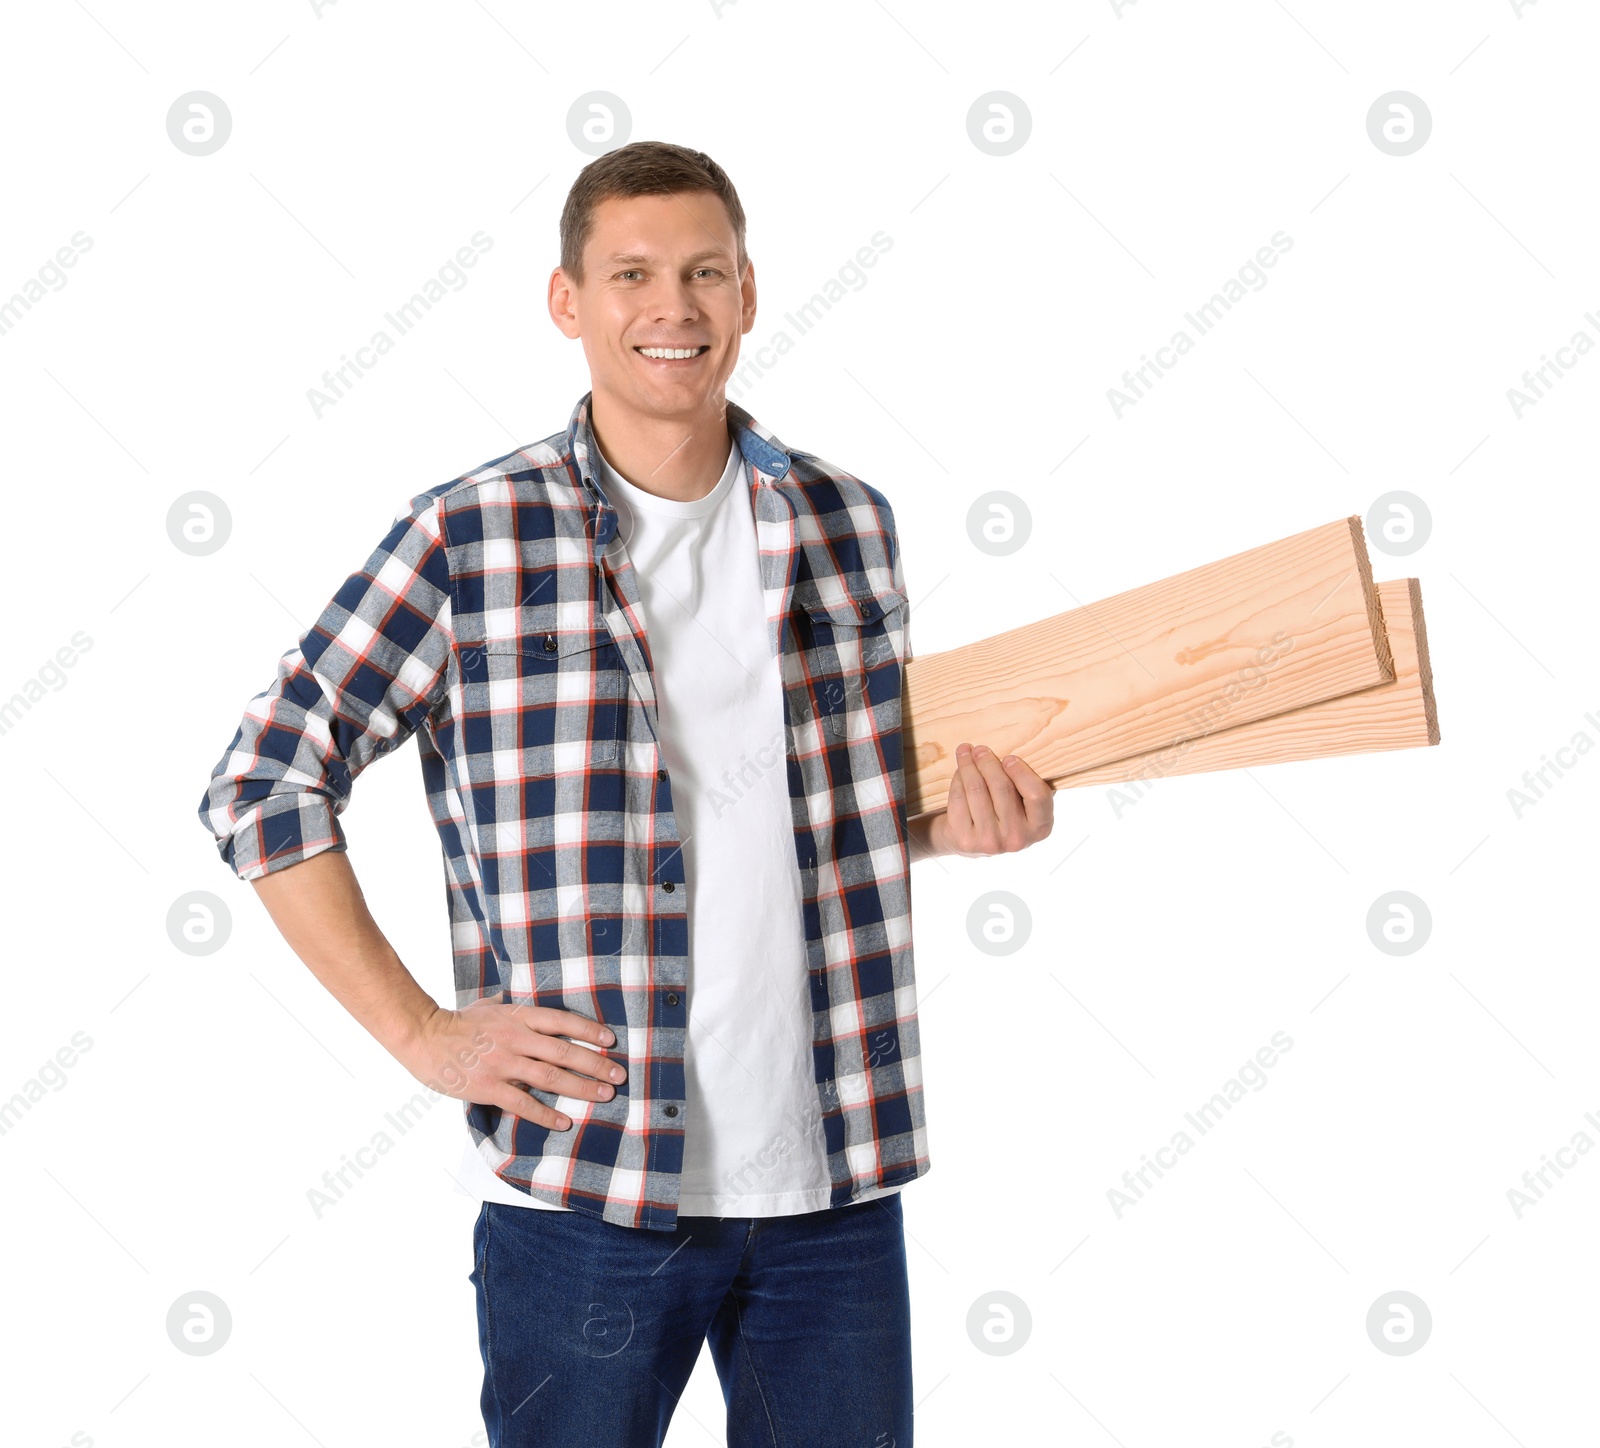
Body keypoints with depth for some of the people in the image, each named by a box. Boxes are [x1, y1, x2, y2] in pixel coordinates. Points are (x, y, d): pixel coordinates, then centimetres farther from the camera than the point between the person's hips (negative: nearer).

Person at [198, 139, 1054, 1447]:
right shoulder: (469, 541, -5)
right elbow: (263, 784, -1)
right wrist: (420, 1032, -7)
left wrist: (961, 824, -2)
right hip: (582, 1193, -3)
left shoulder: (845, 524, 7)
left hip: (832, 1188, 4)